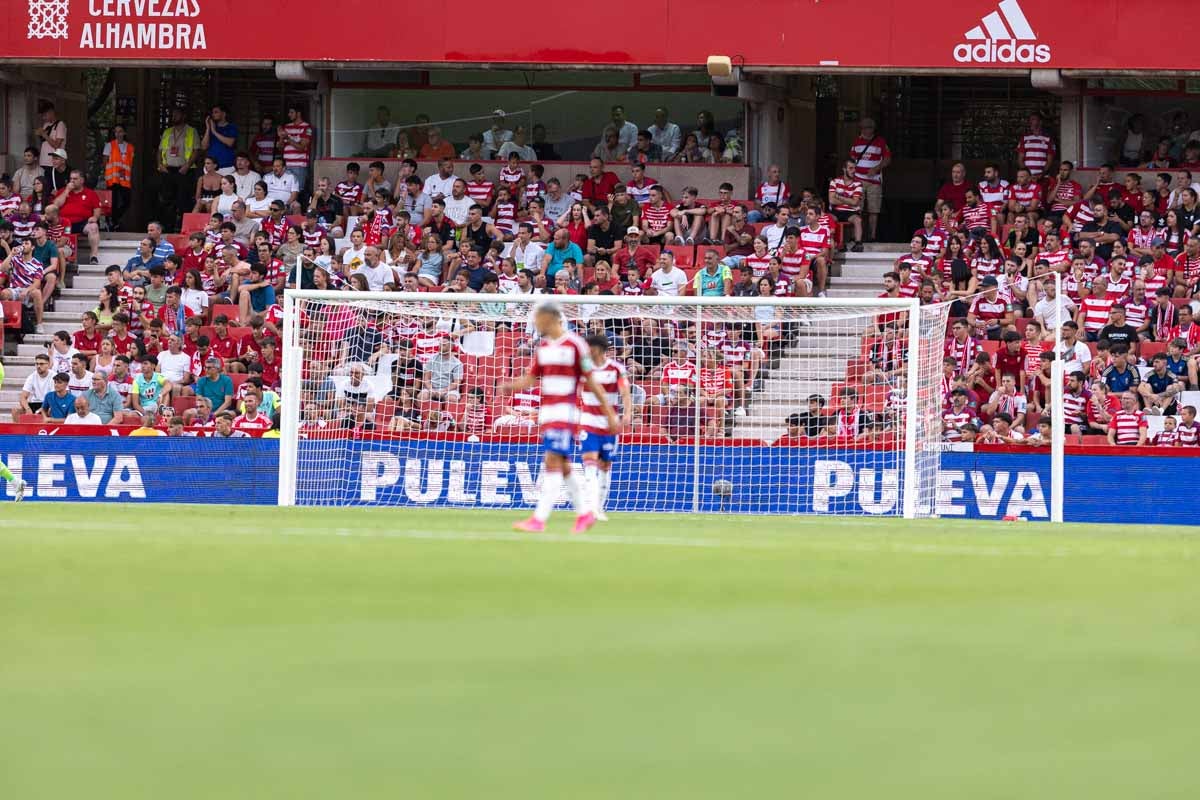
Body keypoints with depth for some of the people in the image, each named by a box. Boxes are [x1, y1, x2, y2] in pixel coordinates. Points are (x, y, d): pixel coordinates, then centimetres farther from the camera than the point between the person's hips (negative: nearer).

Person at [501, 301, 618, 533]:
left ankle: (539, 519, -18)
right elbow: (530, 378, 14)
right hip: (547, 412, 8)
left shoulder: (575, 344, -8)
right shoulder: (543, 346, 13)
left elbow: (591, 382, -5)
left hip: (565, 412, -8)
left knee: (553, 462, -13)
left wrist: (610, 414, -2)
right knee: (562, 466, 12)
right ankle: (585, 513, 25)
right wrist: (509, 386, -7)